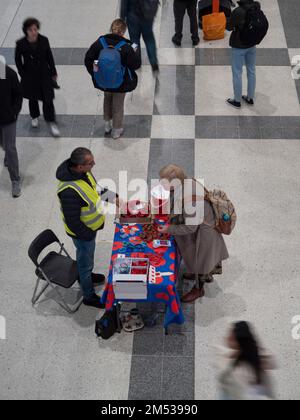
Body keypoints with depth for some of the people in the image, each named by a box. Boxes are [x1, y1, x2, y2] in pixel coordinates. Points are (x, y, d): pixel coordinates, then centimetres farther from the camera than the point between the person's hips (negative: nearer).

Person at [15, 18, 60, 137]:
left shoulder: (44, 40, -11)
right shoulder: (21, 44, -15)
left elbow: (49, 57, 0)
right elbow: (18, 61, -4)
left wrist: (53, 73, 4)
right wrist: (23, 75, -6)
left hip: (44, 74, 0)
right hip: (30, 76, 0)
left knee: (48, 99, -1)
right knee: (33, 99, 19)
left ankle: (52, 123, 14)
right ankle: (34, 117, 46)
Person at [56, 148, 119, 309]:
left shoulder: (83, 172, -15)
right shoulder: (69, 191, -41)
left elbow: (95, 187, 8)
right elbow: (73, 222, -31)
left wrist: (113, 197, -1)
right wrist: (90, 235, -18)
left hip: (90, 227, 7)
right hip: (82, 232, -7)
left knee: (87, 256, 33)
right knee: (86, 261, 16)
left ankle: (86, 275, 61)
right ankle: (89, 296, 40)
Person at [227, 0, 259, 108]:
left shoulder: (238, 12, -28)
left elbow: (230, 27, -15)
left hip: (239, 46, -6)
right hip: (252, 44, 6)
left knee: (237, 73, 9)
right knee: (251, 71, 18)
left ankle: (237, 101, 21)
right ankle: (250, 98, 33)